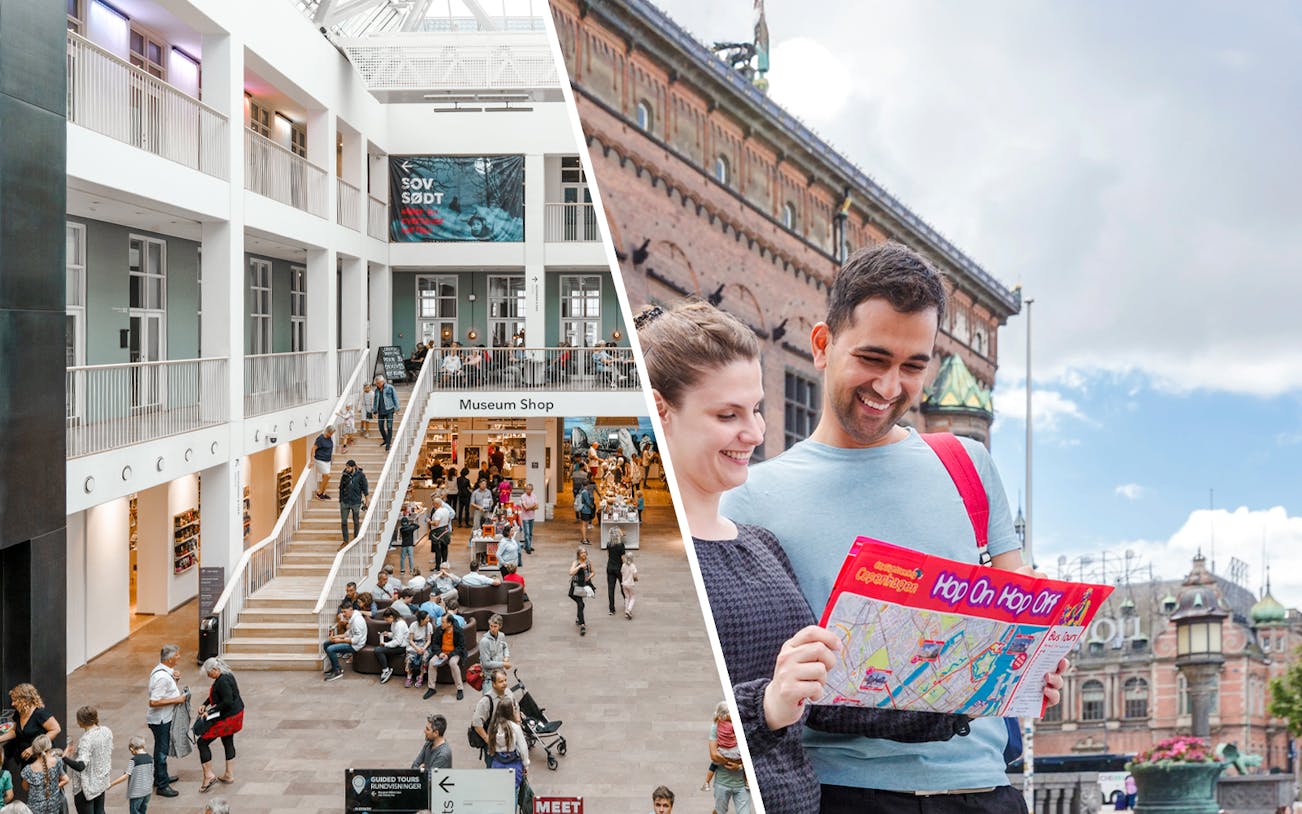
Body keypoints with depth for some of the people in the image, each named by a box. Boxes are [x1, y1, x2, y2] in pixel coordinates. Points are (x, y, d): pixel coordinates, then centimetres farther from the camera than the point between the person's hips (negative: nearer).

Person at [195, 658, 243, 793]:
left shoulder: (222, 681, -24)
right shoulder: (227, 675, 8)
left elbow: (227, 702, -31)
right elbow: (215, 694, 20)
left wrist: (210, 712, -23)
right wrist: (204, 705, 8)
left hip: (227, 717, -10)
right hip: (236, 713, 10)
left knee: (203, 742, -3)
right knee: (228, 742, 20)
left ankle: (208, 775, -3)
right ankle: (229, 775, 29)